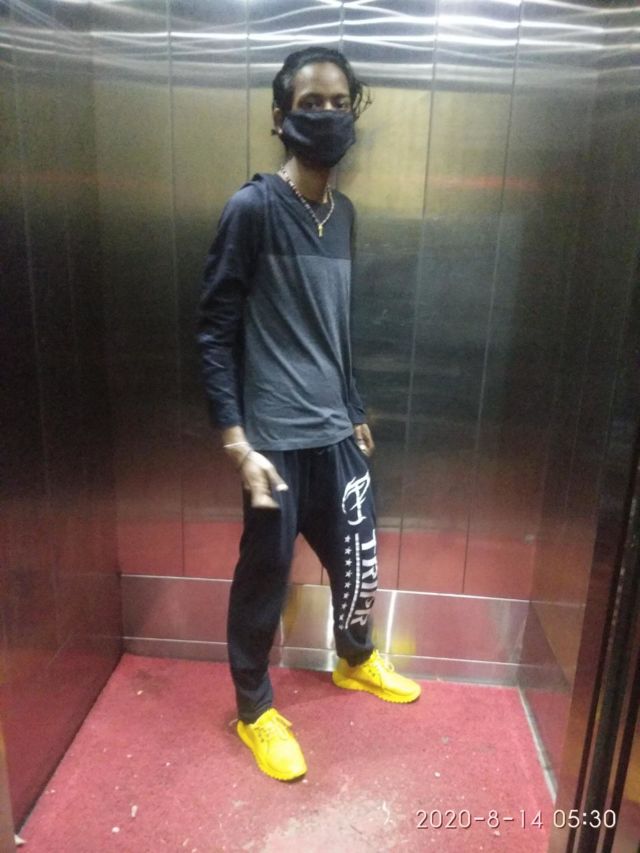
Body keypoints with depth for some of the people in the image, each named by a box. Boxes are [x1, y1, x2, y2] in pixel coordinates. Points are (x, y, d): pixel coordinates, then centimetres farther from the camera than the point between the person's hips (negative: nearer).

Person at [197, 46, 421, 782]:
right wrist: (238, 444, -17)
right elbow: (214, 332, -12)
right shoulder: (252, 208, -11)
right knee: (263, 576, 9)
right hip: (276, 440, -6)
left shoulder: (344, 213, 9)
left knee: (358, 562, 18)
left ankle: (355, 660, 47)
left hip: (336, 432, 7)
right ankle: (254, 708, 32)